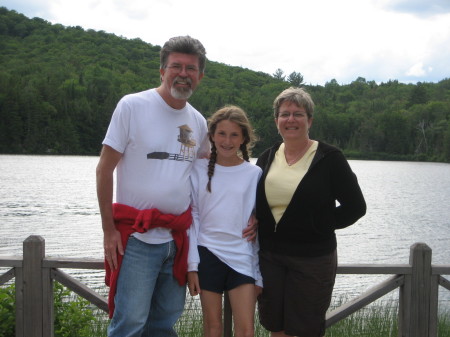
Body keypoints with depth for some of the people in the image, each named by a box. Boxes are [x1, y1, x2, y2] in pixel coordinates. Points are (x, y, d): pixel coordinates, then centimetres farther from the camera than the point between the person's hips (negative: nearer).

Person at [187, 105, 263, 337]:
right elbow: (192, 218, 2)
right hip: (208, 254, 0)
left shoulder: (254, 174, 1)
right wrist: (192, 265, -4)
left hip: (242, 258, 0)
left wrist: (260, 274, 3)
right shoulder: (200, 169, 1)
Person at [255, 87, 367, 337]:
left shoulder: (328, 158, -7)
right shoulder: (267, 158, 7)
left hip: (312, 259, -4)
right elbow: (256, 204, 19)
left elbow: (355, 206, -5)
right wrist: (254, 224, 0)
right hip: (269, 257, 4)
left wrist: (321, 225, -8)